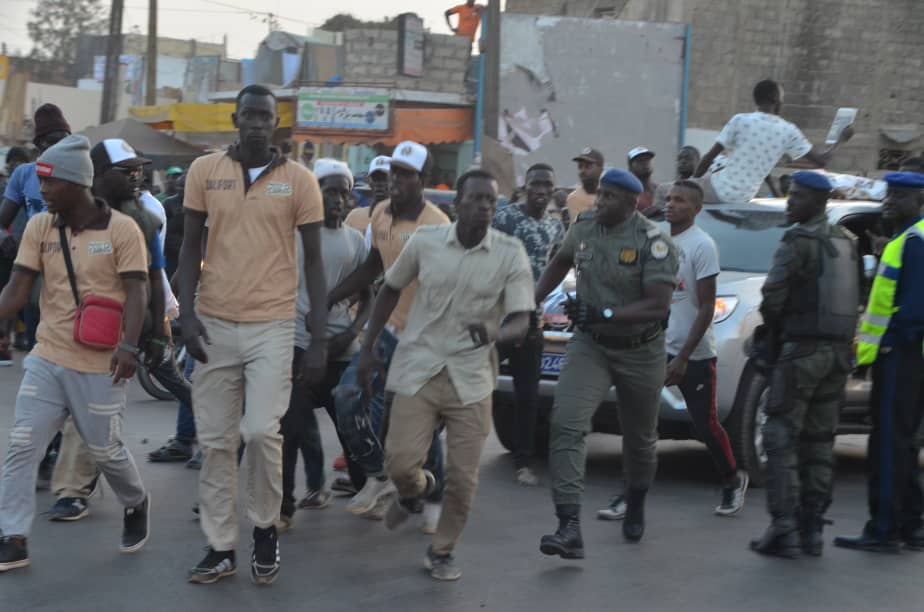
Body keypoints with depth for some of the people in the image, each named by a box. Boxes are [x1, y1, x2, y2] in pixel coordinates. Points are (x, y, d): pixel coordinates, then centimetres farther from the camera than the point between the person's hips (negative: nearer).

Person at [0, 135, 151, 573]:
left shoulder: (121, 229, -9)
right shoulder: (39, 227, 3)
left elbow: (135, 293, -12)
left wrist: (128, 346, -24)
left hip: (99, 367, -4)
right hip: (46, 360, 4)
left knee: (105, 450, 9)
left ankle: (136, 505, 38)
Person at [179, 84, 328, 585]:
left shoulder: (299, 180, 0)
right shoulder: (205, 171, 5)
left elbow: (313, 261, 3)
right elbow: (190, 248, 8)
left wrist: (320, 338, -1)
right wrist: (187, 313, -5)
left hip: (272, 325, -2)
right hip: (214, 324, 2)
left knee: (261, 430, -13)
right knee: (215, 440, 5)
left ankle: (265, 527, 10)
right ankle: (220, 547, 15)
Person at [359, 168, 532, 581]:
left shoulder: (510, 254, -6)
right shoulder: (425, 242, -2)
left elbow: (521, 322, -12)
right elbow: (391, 289, 13)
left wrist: (495, 334, -35)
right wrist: (368, 346, 12)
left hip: (471, 378, 0)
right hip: (418, 370, 0)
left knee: (462, 479, 0)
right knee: (401, 463, -9)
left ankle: (442, 551, 24)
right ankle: (416, 490, 29)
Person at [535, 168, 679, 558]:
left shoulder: (653, 243, -17)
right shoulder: (583, 227, -1)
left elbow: (658, 307, -24)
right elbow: (560, 263, 21)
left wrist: (603, 314, -31)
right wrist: (533, 301, 14)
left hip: (640, 352, -3)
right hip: (590, 345, 3)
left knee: (640, 438, 15)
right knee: (566, 425, -19)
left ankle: (636, 508, 44)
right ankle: (569, 527, -24)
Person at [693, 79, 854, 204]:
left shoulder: (740, 120, -10)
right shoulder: (788, 131, -3)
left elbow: (709, 157, -8)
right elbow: (821, 160, 4)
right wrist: (841, 140, 22)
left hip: (719, 190, -4)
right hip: (743, 198, 4)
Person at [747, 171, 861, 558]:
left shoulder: (799, 242, -12)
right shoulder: (846, 241, 12)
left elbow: (773, 298, -15)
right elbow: (855, 297, 15)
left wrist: (774, 334, 2)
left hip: (802, 348, -8)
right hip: (839, 351, 8)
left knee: (781, 439, -4)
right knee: (820, 441, 12)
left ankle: (784, 531, -8)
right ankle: (812, 529, 13)